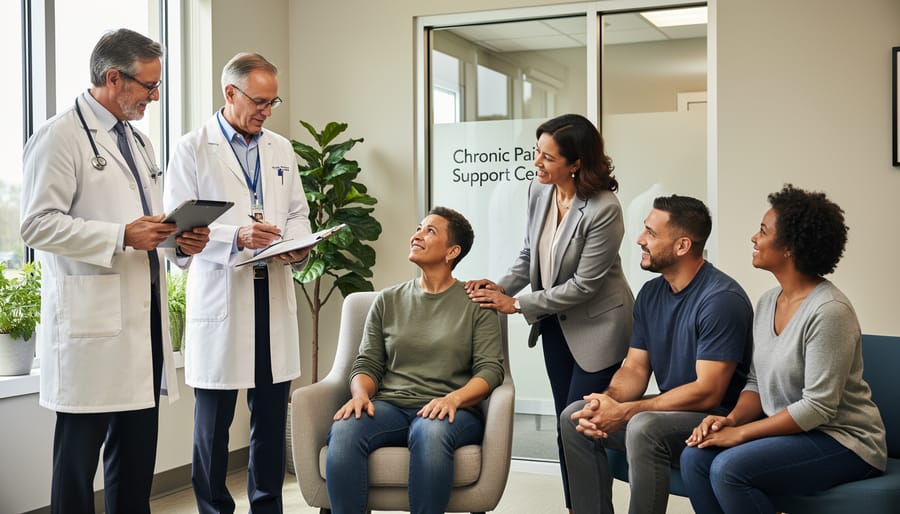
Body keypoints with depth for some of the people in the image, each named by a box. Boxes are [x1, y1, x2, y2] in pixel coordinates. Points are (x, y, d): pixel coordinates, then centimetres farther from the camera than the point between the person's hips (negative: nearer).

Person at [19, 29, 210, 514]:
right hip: (91, 322, -8)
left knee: (136, 458, 12)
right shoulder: (59, 138, -7)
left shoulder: (138, 142, 19)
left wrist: (180, 237, 7)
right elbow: (38, 224, -15)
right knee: (79, 459, 0)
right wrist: (122, 236, -21)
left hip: (144, 314, 8)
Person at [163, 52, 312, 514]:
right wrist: (238, 237, -21)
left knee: (271, 416, 9)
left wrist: (297, 246, -3)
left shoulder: (281, 150, 15)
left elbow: (297, 214, 19)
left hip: (274, 295, 5)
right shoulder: (192, 149, -2)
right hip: (219, 299, -4)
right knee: (213, 420, 3)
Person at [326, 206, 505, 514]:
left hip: (451, 411, -2)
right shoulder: (388, 301, 16)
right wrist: (360, 394, -10)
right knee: (344, 430, -32)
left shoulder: (475, 303, 8)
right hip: (390, 407, 2)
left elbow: (490, 369, -1)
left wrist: (454, 398, -20)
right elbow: (367, 364, 13)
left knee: (430, 432, -39)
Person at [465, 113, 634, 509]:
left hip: (596, 326, -7)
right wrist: (501, 287, -10)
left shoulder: (603, 210, -26)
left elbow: (584, 285, -23)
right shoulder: (539, 192, -6)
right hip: (555, 323, 7)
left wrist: (517, 305, -19)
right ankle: (573, 505, 24)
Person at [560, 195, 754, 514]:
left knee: (643, 428, -35)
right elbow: (635, 368, 7)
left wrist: (624, 412, -24)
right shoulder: (651, 293, 7)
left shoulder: (721, 299, -19)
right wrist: (608, 400, -16)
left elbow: (707, 392, -23)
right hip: (668, 409, 8)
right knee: (575, 417, -5)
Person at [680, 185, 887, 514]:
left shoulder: (829, 310, -20)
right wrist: (731, 419, -7)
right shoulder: (767, 303, 7)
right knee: (695, 457, -13)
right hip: (789, 431, 8)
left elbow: (818, 407, -23)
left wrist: (740, 433, -20)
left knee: (728, 468, -26)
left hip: (842, 442, -8)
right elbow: (757, 383, 13)